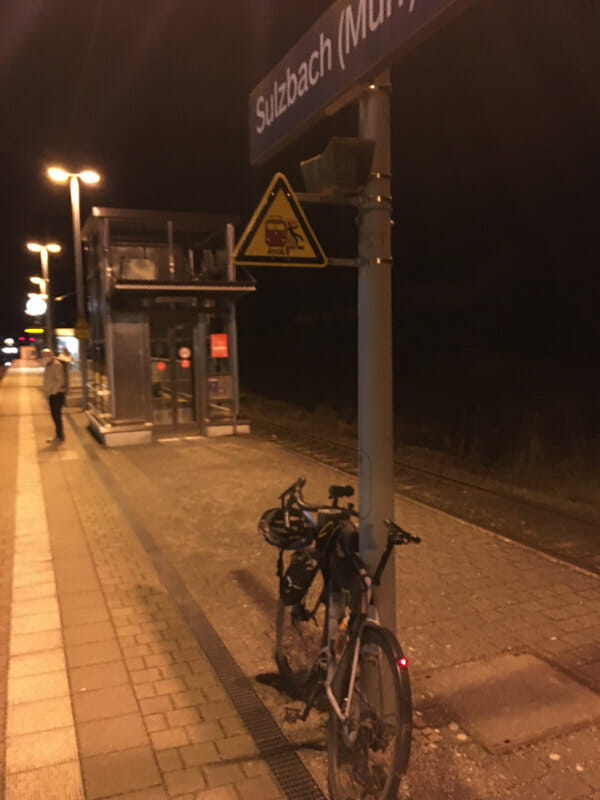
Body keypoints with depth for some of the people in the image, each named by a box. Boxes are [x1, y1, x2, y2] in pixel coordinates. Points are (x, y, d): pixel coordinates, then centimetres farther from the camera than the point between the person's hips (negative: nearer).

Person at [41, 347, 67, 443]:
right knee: (54, 414, 11)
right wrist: (46, 391, 11)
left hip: (57, 393, -9)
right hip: (51, 393, 9)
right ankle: (59, 435, 19)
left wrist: (53, 391, -17)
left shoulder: (57, 365, -14)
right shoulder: (47, 365, 15)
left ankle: (60, 436, 0)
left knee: (56, 414, -6)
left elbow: (61, 380, -18)